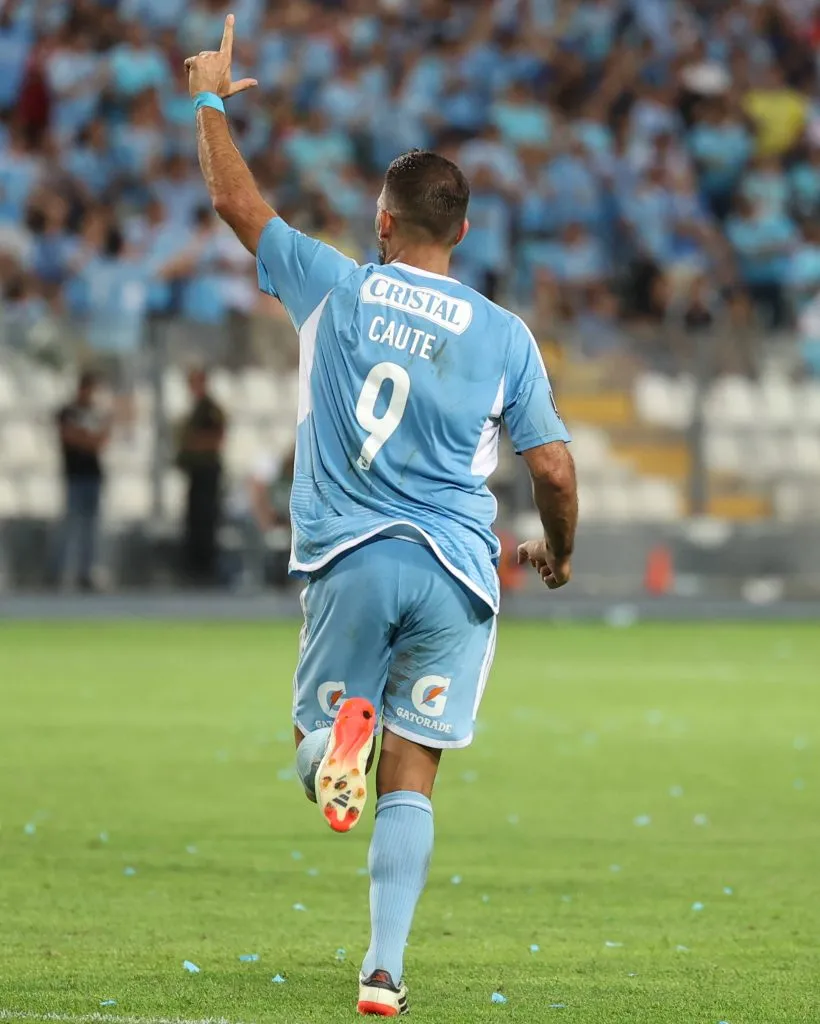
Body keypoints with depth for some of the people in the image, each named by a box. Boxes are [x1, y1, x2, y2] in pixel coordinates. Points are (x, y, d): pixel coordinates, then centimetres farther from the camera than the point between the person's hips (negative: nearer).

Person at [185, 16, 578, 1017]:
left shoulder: (337, 288, 2)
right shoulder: (505, 335, 3)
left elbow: (234, 200, 13)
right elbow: (554, 467, 2)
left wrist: (211, 100, 29)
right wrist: (558, 553, 22)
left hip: (351, 558, -1)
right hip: (458, 571, 1)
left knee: (315, 724, 16)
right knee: (412, 775, 4)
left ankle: (336, 740, -23)